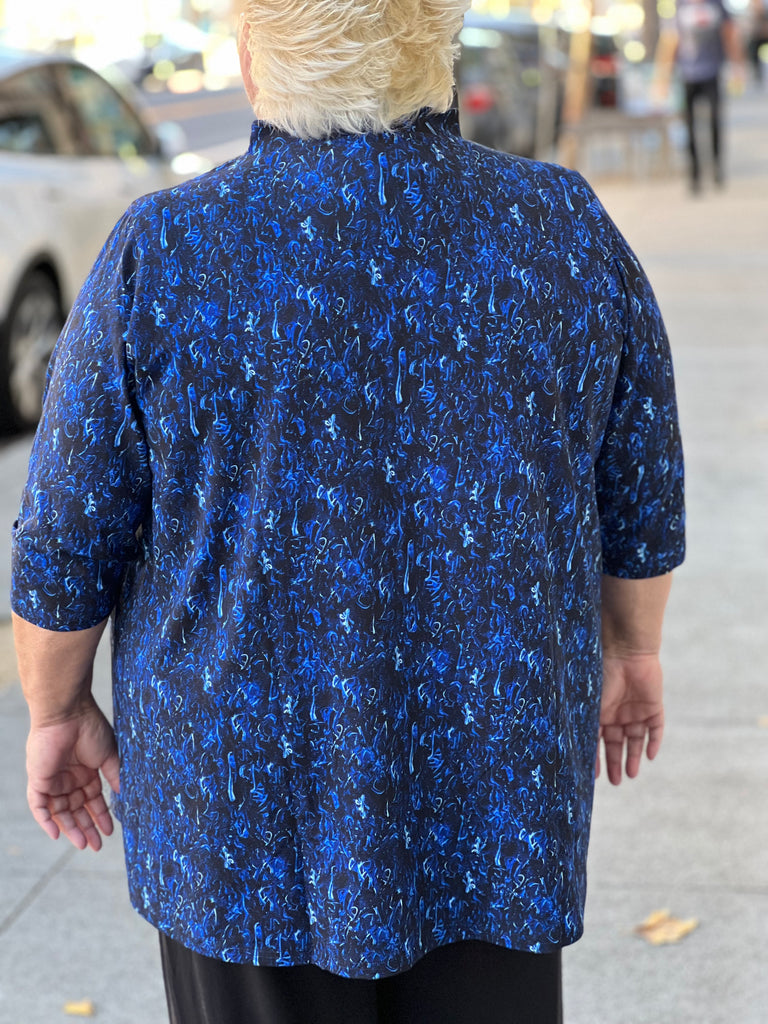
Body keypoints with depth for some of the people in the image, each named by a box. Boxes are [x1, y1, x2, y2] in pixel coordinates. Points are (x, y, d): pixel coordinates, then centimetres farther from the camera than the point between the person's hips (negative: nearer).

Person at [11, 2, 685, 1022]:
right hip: (494, 778, 2)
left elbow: (67, 544, -8)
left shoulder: (163, 259, -16)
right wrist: (632, 649, 19)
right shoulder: (566, 230, -9)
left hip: (255, 796, -2)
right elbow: (640, 496, 2)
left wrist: (58, 710, 8)